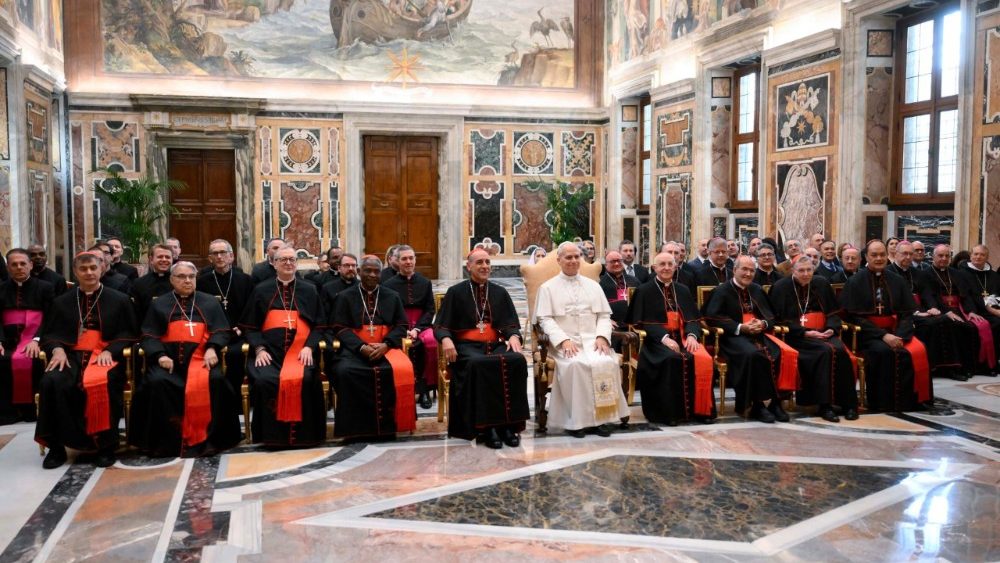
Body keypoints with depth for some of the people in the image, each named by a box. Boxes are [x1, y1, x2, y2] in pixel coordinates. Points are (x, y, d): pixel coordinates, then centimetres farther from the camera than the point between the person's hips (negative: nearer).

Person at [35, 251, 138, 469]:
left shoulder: (119, 300, 12)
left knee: (102, 383, -37)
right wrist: (57, 349, -7)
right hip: (71, 355, 3)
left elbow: (128, 334, 7)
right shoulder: (61, 302, 19)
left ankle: (105, 446, -22)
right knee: (51, 382, -31)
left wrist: (109, 351, -12)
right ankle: (56, 446, -17)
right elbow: (49, 334, 16)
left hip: (105, 355, -2)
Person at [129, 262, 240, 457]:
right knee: (156, 382, -31)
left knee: (214, 380, -32)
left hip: (200, 357, -1)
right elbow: (149, 336, 11)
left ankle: (207, 438, -23)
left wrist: (212, 348, -11)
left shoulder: (210, 302, 19)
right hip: (170, 359, 1)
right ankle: (166, 440, -20)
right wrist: (160, 355, -9)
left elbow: (221, 331, 11)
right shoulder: (159, 305, 20)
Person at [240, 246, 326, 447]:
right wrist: (259, 349, -7)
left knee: (304, 379, -32)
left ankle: (301, 434, -16)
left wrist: (309, 347, -7)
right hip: (269, 351, 1)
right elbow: (250, 327, 11)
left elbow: (318, 325, 11)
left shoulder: (309, 290, 16)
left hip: (299, 351, 0)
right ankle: (271, 435, -15)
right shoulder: (261, 290, 15)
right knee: (263, 380, -31)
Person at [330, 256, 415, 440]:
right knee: (345, 371, -34)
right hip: (356, 348, -1)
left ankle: (388, 425, -19)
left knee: (402, 370, -32)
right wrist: (361, 347, -14)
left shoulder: (393, 297, 18)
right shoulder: (345, 297, 14)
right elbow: (340, 328, 3)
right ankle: (356, 427, -22)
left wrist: (385, 345, -11)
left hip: (386, 348, 1)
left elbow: (401, 326, 10)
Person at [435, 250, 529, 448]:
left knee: (517, 361, -31)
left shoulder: (500, 293, 19)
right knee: (479, 364, -38)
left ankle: (509, 424, -26)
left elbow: (511, 323, 13)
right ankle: (485, 427, -32)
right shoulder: (455, 292, 11)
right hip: (466, 346, -3)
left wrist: (513, 336, -11)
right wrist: (446, 339, -19)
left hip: (496, 345, 3)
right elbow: (441, 325, 4)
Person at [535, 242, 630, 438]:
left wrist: (601, 337, -5)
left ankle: (600, 417, -20)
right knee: (575, 365, -34)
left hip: (592, 340, 3)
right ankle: (576, 419, -24)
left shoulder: (593, 285, 20)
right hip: (564, 342, -3)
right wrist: (564, 340, -16)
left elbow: (604, 315, 15)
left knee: (607, 362, -29)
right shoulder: (548, 287, 10)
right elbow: (545, 319, 0)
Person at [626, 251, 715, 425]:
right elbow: (641, 322, -4)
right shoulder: (644, 291, 6)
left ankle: (699, 409, -16)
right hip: (657, 340, -4)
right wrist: (664, 337, -19)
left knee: (703, 359, -26)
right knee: (672, 359, -35)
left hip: (683, 337, 4)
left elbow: (693, 318, 13)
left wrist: (691, 335, -11)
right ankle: (668, 412, -24)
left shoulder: (683, 291, 20)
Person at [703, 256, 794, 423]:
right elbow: (711, 317, -7)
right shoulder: (722, 291, 4)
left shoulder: (757, 290, 23)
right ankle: (759, 404, -26)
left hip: (758, 334, 5)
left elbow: (769, 315, 22)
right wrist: (740, 327, -15)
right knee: (753, 355, -36)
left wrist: (763, 324, -4)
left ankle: (774, 401, -18)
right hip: (734, 336, -5)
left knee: (782, 353, -25)